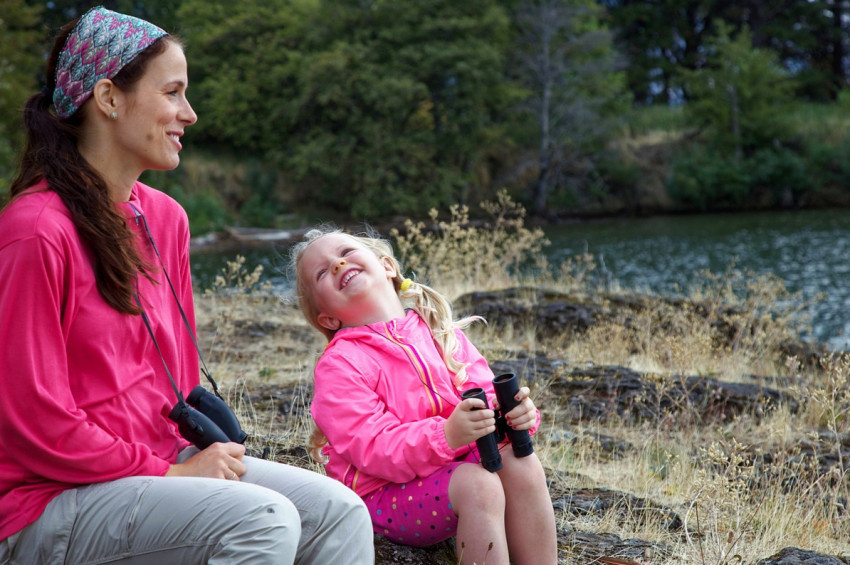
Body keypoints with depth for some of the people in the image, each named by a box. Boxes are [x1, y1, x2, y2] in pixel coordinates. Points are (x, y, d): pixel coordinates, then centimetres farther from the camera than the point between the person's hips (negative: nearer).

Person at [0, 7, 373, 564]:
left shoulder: (165, 218, 10)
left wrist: (201, 451, -1)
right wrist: (169, 473, -14)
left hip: (160, 460, 8)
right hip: (50, 499, -8)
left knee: (338, 510, -7)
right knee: (263, 519, -28)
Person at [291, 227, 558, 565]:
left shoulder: (438, 332, 7)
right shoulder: (338, 366, -10)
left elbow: (486, 393, 4)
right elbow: (374, 450, -20)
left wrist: (515, 411, -21)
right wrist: (447, 435, -36)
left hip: (450, 466, 5)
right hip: (385, 495, -5)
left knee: (521, 463, -21)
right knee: (478, 485, -30)